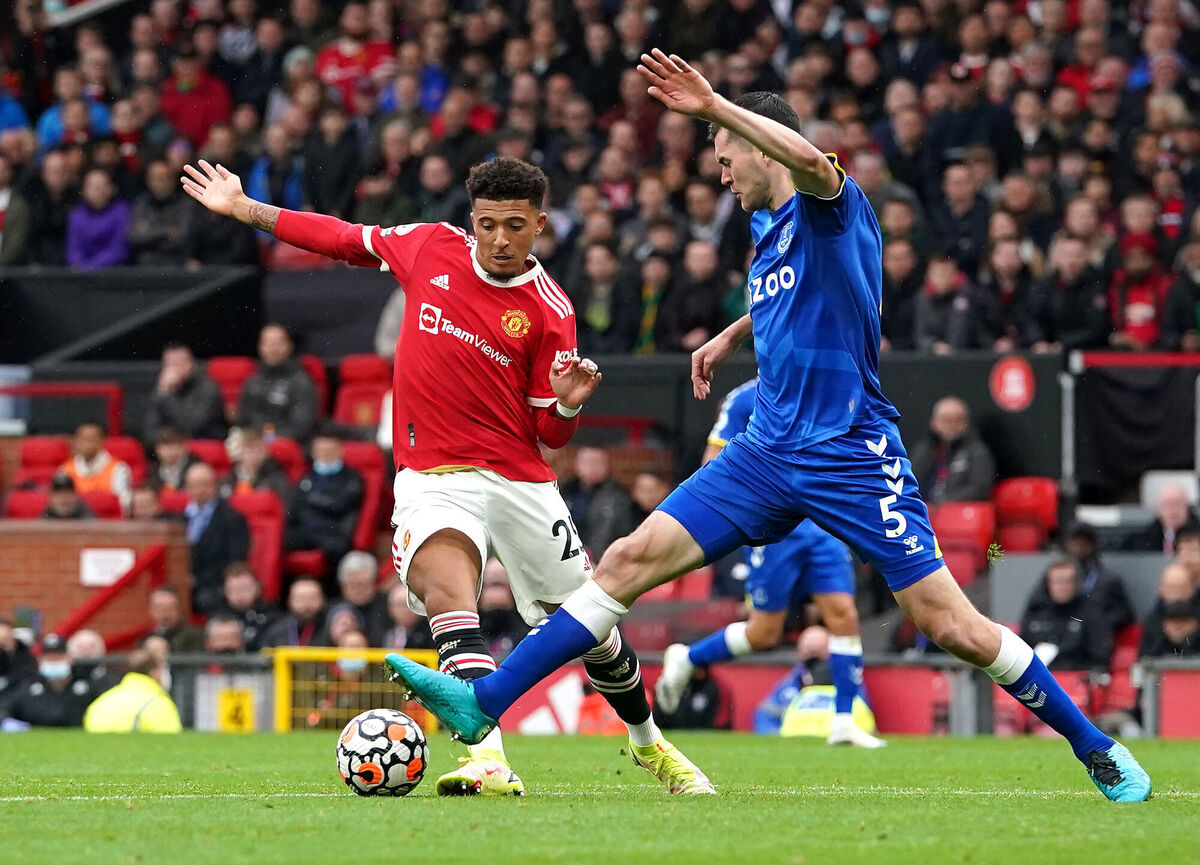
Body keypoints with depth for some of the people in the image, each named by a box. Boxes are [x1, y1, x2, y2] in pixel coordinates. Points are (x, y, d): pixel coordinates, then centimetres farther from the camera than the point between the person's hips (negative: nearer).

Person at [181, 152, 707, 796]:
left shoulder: (550, 311, -4)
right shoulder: (430, 247, 2)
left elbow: (550, 433, 1)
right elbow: (346, 240, 18)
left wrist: (569, 403, -21)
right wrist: (245, 209, 17)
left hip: (521, 484, 0)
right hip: (433, 478, 0)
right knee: (447, 594, -30)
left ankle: (648, 742, 37)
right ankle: (490, 758, -45)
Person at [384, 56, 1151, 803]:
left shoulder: (832, 207, -9)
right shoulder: (768, 230, 16)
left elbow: (811, 159, -35)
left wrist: (716, 108, -34)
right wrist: (731, 337, 34)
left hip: (850, 455, -8)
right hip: (769, 454, 8)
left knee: (950, 625, -10)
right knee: (631, 560, -4)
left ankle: (1096, 749, 5)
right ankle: (483, 704, -7)